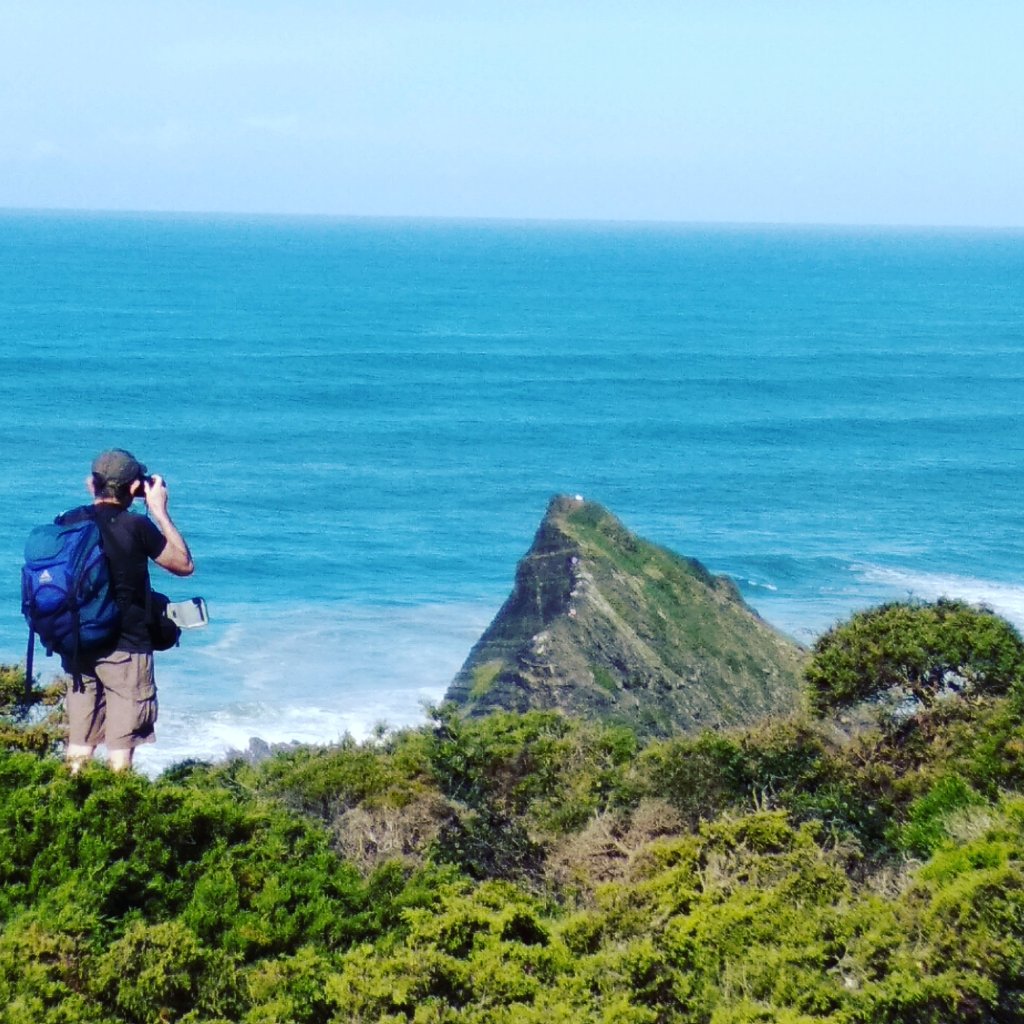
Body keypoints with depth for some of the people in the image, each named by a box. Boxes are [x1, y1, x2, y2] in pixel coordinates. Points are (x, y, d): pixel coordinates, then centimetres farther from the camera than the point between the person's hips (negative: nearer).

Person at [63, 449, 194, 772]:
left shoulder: (68, 522, -1)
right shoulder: (135, 526, -14)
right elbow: (184, 564, -4)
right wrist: (160, 511, 2)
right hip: (125, 648, -5)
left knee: (79, 747, 13)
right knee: (120, 749, 1)